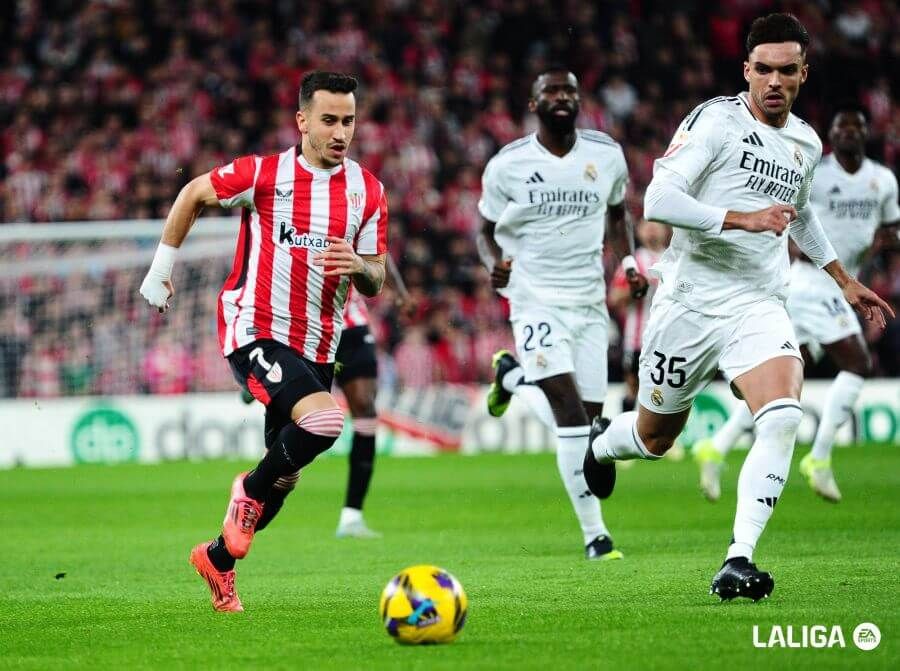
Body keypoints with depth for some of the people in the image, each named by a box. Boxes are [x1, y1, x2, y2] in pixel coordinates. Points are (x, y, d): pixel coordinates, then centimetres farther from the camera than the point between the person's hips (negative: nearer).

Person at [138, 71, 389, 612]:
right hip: (255, 330, -5)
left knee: (286, 476, 10)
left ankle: (219, 559, 34)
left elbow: (375, 284, 7)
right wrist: (162, 268, 11)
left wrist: (358, 265, -17)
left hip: (317, 346, 5)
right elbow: (194, 195, 7)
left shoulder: (367, 191, 3)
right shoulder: (263, 174, -9)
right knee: (324, 421, -29)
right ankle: (250, 489, -2)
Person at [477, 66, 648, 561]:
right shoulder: (507, 165, -6)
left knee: (588, 419, 6)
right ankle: (594, 534, -7)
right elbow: (487, 230, 6)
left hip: (589, 301, 4)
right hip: (536, 300, -4)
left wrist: (628, 260, 3)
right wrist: (495, 264, -16)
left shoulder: (606, 155, 2)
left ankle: (511, 376, 36)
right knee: (572, 416, -17)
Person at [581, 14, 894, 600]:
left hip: (760, 306, 3)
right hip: (691, 302, -3)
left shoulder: (807, 144, 10)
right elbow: (658, 200, -21)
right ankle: (601, 443, 50)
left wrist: (846, 281, 32)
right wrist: (745, 219, -27)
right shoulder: (715, 120, -11)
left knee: (784, 418, -24)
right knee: (655, 437, 12)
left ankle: (738, 562, -23)